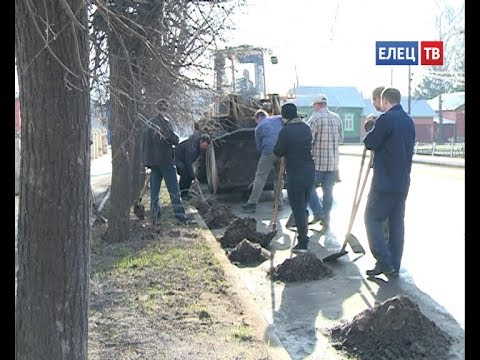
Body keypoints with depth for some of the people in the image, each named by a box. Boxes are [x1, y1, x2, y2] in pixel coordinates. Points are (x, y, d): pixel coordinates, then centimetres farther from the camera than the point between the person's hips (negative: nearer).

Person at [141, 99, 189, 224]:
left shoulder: (148, 124, 8)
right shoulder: (164, 122, -12)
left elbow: (144, 143, 12)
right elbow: (173, 139, -16)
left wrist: (145, 161, 18)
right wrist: (176, 139, 7)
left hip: (152, 160, 5)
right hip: (165, 159, -5)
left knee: (154, 189, 9)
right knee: (173, 189, 0)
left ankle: (155, 217, 9)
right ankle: (180, 215, 0)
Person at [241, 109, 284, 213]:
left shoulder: (259, 127, 14)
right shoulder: (279, 118, 17)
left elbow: (259, 147, 14)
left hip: (269, 152, -3)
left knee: (260, 177, 1)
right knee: (279, 177, 17)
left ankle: (252, 203, 0)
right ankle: (279, 202, 19)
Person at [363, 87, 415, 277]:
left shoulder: (386, 119, -14)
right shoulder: (409, 121, 12)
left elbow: (369, 142, -10)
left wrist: (371, 128, 8)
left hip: (385, 182, -8)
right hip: (403, 182, 8)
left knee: (373, 219, 0)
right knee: (397, 222, 11)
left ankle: (385, 263, -6)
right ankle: (394, 266, 16)